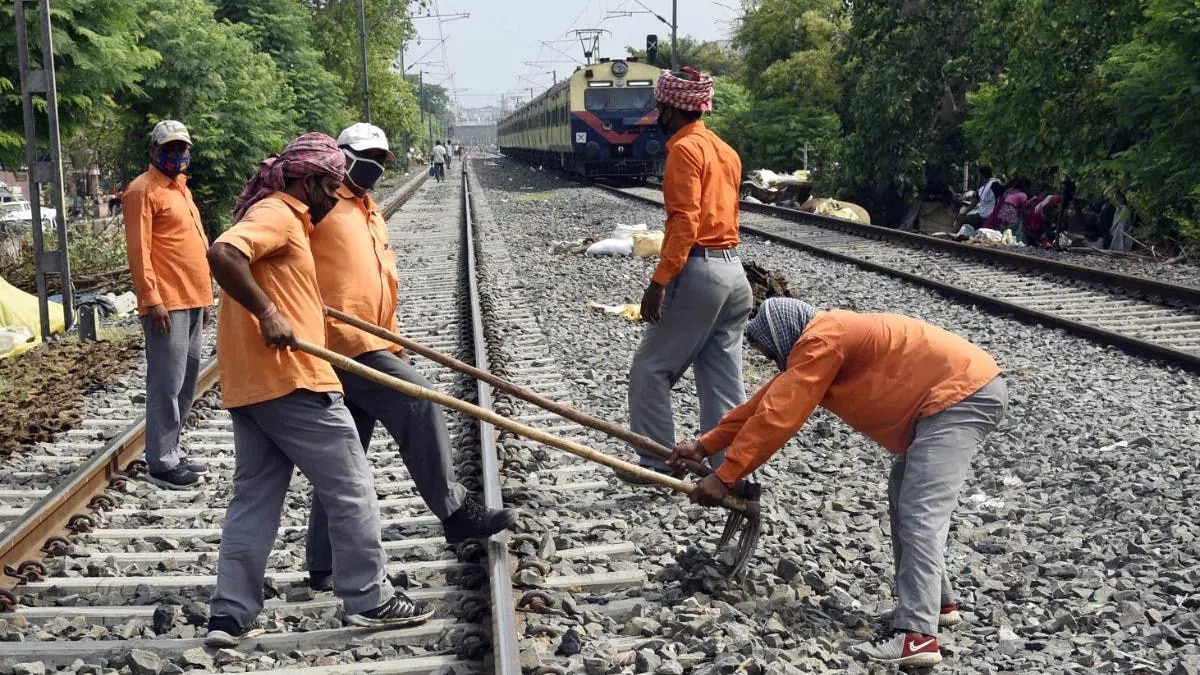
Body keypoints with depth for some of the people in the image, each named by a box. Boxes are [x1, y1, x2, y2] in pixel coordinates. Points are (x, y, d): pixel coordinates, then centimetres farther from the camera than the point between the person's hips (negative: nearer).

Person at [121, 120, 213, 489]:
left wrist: (204, 295, 21)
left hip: (192, 302, 9)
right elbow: (139, 250, -15)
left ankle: (172, 452, 22)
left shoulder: (180, 188, 20)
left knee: (186, 383, 13)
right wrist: (152, 299, -20)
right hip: (167, 304, -9)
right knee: (166, 384, -8)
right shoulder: (144, 189, -8)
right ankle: (161, 463, -3)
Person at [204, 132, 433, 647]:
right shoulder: (276, 214, -10)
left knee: (254, 500, 12)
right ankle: (369, 599, 12)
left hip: (249, 385, 10)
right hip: (291, 380, -10)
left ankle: (229, 616, 12)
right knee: (352, 490, 2)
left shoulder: (280, 218, 21)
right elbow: (222, 254, -27)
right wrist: (267, 313, -26)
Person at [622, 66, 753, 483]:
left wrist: (658, 282, -20)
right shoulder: (725, 150, 17)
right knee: (724, 381, 9)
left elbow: (685, 222, -19)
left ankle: (659, 462, 5)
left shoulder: (685, 148, -9)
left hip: (697, 270, -9)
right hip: (733, 270, 9)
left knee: (650, 369, 2)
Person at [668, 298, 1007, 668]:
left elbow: (778, 417, -17)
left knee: (920, 514, -16)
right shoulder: (822, 343, 18)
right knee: (905, 501, 19)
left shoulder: (820, 341, -14)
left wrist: (724, 478, -13)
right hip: (968, 389, 11)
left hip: (963, 394, -11)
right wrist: (705, 445, 20)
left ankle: (916, 635, -21)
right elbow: (766, 402, 21)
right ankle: (935, 601, 24)